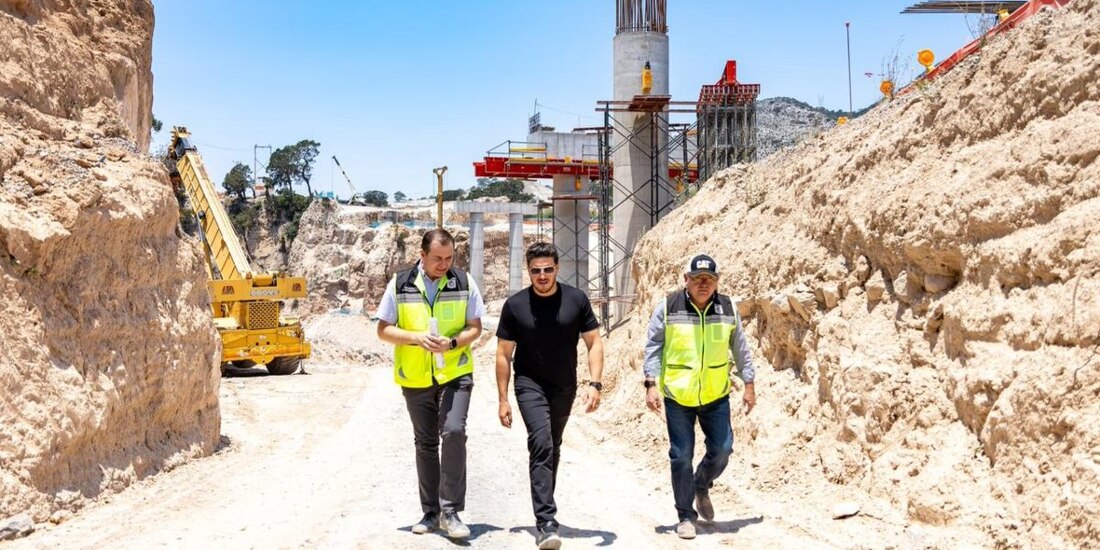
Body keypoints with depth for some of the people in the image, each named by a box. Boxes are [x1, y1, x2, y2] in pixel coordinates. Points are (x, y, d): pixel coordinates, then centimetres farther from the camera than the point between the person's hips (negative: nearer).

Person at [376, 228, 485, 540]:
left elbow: (475, 327, 3)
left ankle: (450, 511, -9)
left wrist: (453, 342, -17)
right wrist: (416, 337, -17)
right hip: (415, 377, 1)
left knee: (454, 432, -19)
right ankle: (431, 513, 23)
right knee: (425, 443, 11)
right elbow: (383, 330, 0)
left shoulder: (464, 283, -1)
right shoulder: (400, 285, -2)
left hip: (455, 373, -1)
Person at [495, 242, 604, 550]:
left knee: (552, 448, 17)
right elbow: (503, 354, -2)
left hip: (564, 387, 3)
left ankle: (543, 510, 34)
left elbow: (594, 343, -2)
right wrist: (503, 399, -4)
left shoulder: (576, 300, -6)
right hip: (530, 384, -3)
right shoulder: (515, 305, -8)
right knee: (541, 443, -21)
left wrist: (595, 383, -14)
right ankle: (546, 523, -24)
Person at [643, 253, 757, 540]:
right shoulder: (668, 307, -7)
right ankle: (686, 515, 15)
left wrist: (749, 384, 9)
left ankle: (702, 486, 35)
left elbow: (740, 349, 10)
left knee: (722, 449, 3)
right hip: (677, 396, -2)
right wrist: (652, 384, -10)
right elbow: (653, 348, -3)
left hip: (716, 395, 2)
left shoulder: (728, 309, 1)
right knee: (681, 456, 1)